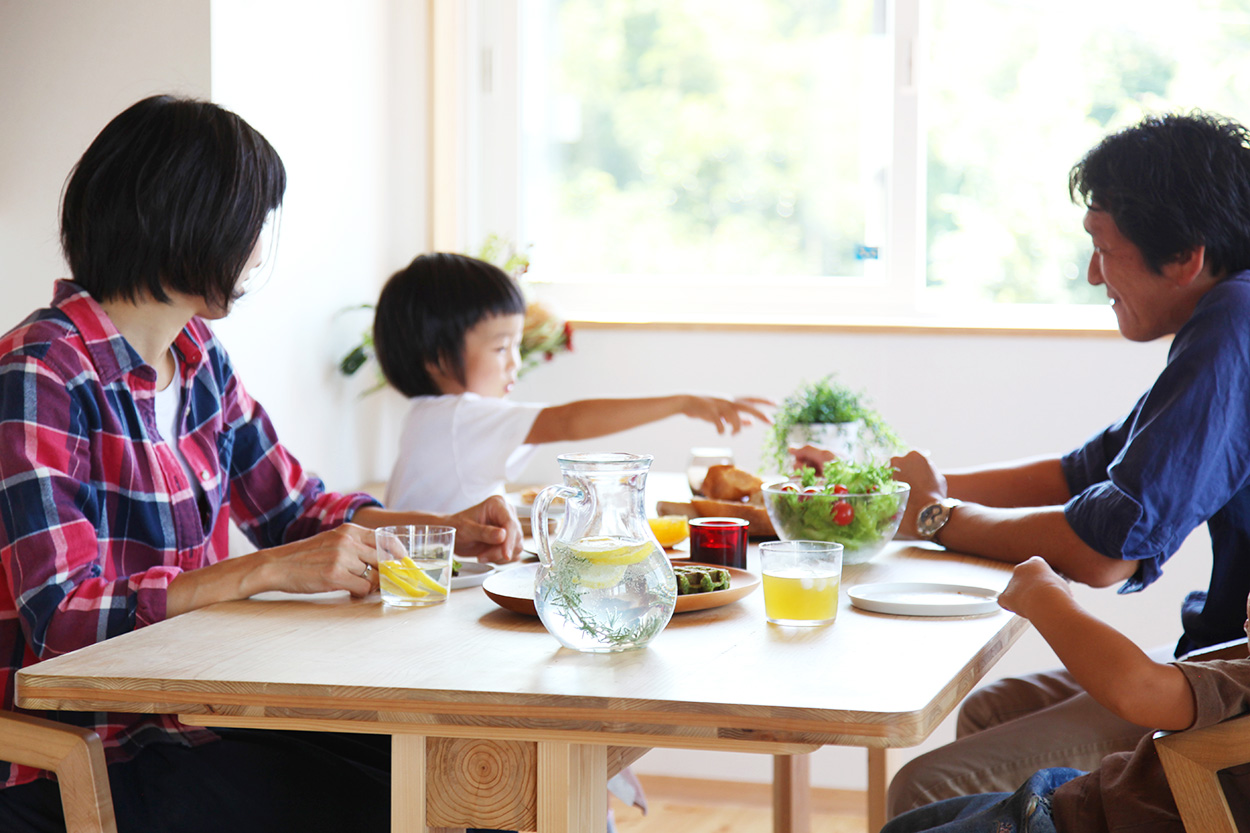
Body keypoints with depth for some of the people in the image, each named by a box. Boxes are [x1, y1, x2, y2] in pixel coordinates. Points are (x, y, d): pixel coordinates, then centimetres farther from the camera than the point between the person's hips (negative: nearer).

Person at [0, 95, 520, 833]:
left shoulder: (199, 359, 10)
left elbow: (298, 508, 20)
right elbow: (64, 618, -24)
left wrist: (450, 531, 4)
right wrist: (274, 569, -26)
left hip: (193, 712, 8)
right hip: (78, 764, -8)